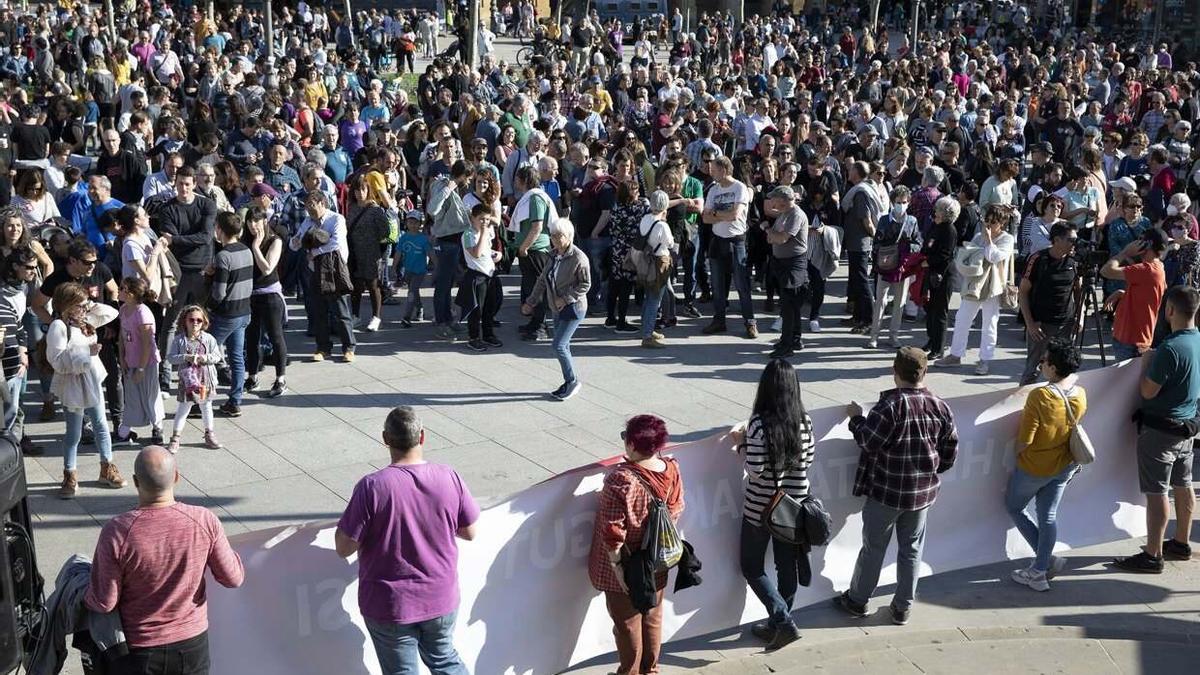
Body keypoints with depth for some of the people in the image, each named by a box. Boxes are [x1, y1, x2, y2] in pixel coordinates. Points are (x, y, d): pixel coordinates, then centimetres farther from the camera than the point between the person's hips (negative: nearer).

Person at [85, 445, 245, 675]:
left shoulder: (117, 532, -25)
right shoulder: (204, 521, -19)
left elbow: (104, 602, -17)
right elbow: (233, 578, -9)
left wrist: (83, 596, 5)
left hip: (138, 649, -1)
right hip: (192, 643, 2)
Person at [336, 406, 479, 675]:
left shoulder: (372, 487, -22)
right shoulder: (449, 478, -13)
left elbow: (344, 547, -16)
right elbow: (469, 532, 0)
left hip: (390, 607, -3)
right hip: (442, 600, 3)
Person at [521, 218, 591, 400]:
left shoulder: (578, 258, -17)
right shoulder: (555, 255, 6)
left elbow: (585, 284, -15)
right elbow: (543, 280, 13)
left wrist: (565, 298, -20)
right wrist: (531, 302, 12)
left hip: (573, 309, -8)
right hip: (558, 309, 8)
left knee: (559, 345, -12)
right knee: (563, 346, 12)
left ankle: (573, 381, 4)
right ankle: (569, 384, 24)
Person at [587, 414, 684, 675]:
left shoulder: (621, 480, -29)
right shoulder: (671, 470, -12)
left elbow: (613, 530, -25)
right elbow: (676, 510, 3)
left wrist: (616, 564, -15)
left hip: (627, 567, -5)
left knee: (627, 623, 13)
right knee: (652, 617, 23)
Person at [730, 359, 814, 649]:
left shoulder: (759, 423, -21)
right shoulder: (804, 419, -6)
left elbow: (755, 470, -21)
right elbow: (808, 459, 5)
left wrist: (741, 443, -7)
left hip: (760, 506, -5)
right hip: (794, 504, 5)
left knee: (751, 566, 12)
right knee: (787, 565, 17)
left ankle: (783, 621, 1)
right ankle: (778, 624, 28)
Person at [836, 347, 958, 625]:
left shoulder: (890, 405, -21)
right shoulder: (940, 407, -4)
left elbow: (868, 441, -18)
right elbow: (950, 453, 4)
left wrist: (856, 418, -2)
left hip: (886, 492, -4)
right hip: (924, 492, 4)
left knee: (873, 547, 10)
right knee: (911, 548, 15)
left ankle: (857, 600, 25)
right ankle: (903, 607, 23)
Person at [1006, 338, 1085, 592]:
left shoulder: (1039, 396, -29)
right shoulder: (1080, 394, -9)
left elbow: (1024, 441, -23)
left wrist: (1016, 452, -4)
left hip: (1034, 468, -6)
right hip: (1064, 466, 6)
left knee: (1014, 507, 17)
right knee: (1048, 516, 15)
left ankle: (1047, 559, 14)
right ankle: (1040, 570, 18)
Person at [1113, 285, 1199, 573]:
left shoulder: (1170, 349, -26)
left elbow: (1148, 391, -20)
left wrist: (1146, 362, -5)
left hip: (1160, 429, -9)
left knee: (1156, 493, -3)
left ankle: (1153, 556, 3)